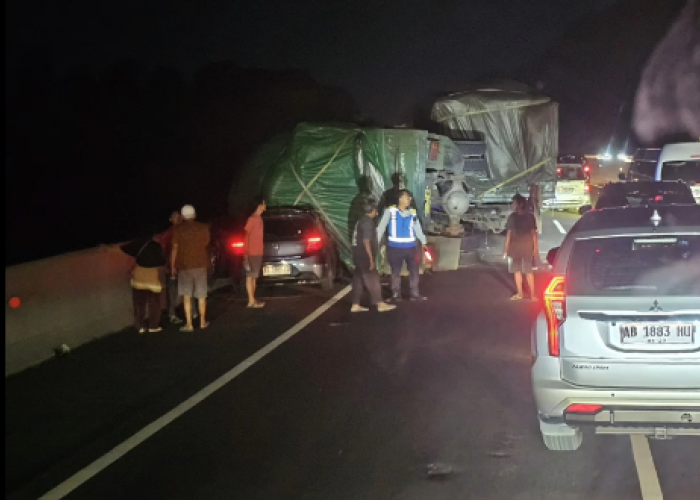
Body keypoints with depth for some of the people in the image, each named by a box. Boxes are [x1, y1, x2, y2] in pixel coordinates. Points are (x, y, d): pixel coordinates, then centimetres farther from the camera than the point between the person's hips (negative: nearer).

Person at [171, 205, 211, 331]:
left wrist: (172, 266, -1)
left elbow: (174, 249, -8)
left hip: (184, 265, -2)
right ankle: (202, 322, 21)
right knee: (201, 295, 12)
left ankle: (189, 324, -1)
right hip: (201, 265, 2)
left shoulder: (178, 230, -8)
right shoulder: (203, 228, -1)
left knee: (187, 296, 2)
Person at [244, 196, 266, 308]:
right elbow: (245, 235, -16)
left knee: (254, 276, 12)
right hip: (252, 253, -9)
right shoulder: (252, 218, -14)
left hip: (258, 253, 9)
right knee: (250, 276, -4)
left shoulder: (259, 218, 13)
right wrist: (246, 254, -20)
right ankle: (251, 301, -1)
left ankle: (253, 299, 18)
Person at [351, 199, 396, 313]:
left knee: (358, 280, 9)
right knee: (372, 279, -5)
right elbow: (366, 241, -21)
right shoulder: (367, 222, -16)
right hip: (364, 255, -10)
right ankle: (380, 304, -2)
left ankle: (355, 305, 10)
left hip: (359, 255, 10)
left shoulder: (362, 220, 15)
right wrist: (371, 258, -21)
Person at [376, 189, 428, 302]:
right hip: (395, 247, -3)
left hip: (410, 247, 3)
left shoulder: (412, 212, 3)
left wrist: (424, 242, 11)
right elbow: (381, 227, -6)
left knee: (414, 270, 9)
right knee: (396, 272, 8)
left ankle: (415, 293, 22)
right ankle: (395, 294, 20)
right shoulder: (390, 211, -8)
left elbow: (418, 229, 13)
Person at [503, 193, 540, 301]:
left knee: (528, 271, 0)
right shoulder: (512, 217, 1)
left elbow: (533, 232, -6)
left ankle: (532, 294, 4)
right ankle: (519, 293, 16)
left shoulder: (529, 216, -7)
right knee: (516, 270, 8)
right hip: (515, 246, 3)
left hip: (526, 246, -3)